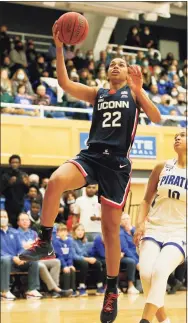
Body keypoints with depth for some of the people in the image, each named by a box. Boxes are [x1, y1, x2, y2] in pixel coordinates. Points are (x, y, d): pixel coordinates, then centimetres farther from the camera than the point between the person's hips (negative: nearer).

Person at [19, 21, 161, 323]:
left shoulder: (134, 92, 9)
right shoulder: (97, 94, 17)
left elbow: (157, 118, -5)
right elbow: (65, 83, 4)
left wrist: (139, 91, -19)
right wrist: (60, 47, -6)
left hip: (117, 163, -2)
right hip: (91, 156, 2)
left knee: (111, 227, 1)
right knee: (55, 181, -31)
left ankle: (112, 291, 13)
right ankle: (45, 242, -19)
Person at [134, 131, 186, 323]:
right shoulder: (162, 168, 5)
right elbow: (147, 200, 10)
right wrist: (140, 224, -5)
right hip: (153, 230, 2)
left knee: (160, 271, -26)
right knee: (146, 273, -18)